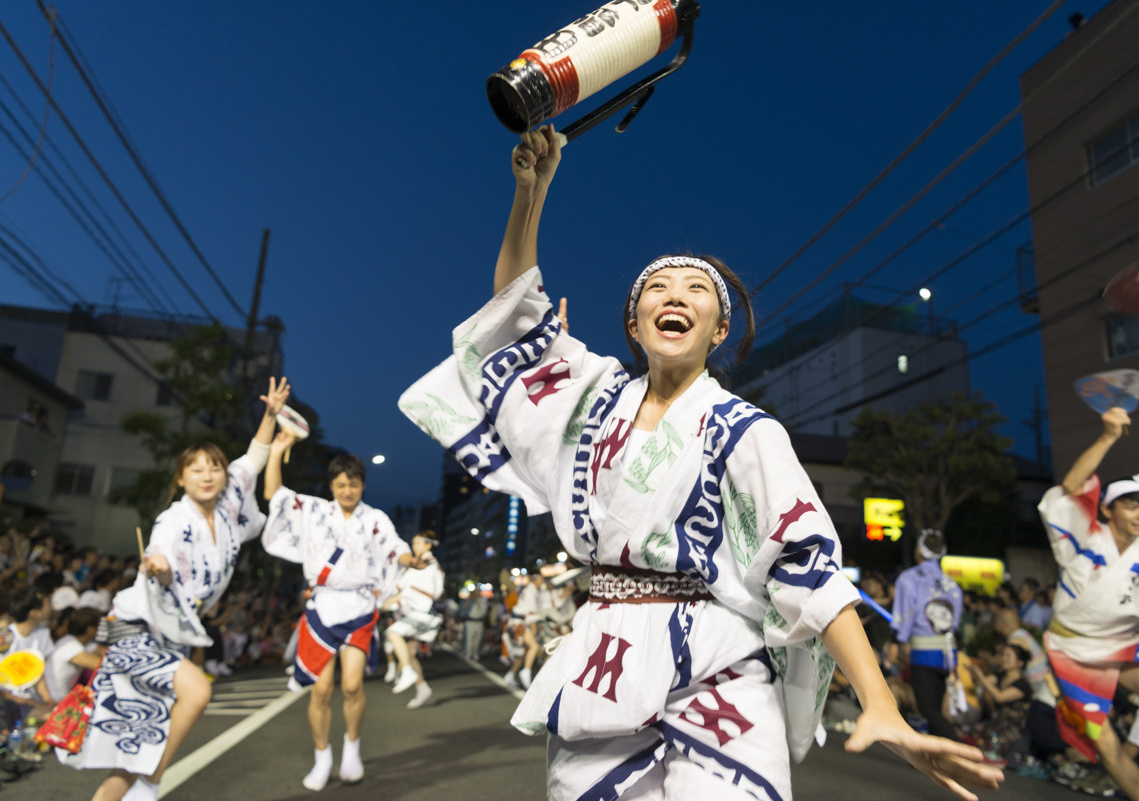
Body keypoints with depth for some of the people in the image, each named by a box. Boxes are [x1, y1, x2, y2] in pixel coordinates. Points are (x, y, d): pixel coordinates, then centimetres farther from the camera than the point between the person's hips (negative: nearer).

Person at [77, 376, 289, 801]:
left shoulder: (226, 506, -1)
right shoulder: (175, 521, -19)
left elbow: (254, 460, 11)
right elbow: (165, 574, -34)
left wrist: (271, 414, 4)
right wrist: (160, 569, -56)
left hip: (175, 633, 7)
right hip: (138, 628, -7)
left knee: (149, 735, 8)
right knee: (195, 689, -27)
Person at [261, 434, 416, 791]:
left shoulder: (375, 519, 2)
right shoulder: (312, 510, 7)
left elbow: (397, 551, -6)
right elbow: (273, 494, 5)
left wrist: (414, 560, -28)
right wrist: (276, 452, -4)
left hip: (358, 608, -1)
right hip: (321, 607, 1)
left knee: (352, 684, -12)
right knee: (321, 690, 1)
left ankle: (352, 748, 14)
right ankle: (321, 758, 22)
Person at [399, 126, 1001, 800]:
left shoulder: (745, 431, -5)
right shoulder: (602, 396, 7)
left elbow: (810, 565, -12)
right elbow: (517, 306, 10)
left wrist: (882, 708, -21)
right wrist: (532, 189, -1)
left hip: (715, 681, -3)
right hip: (598, 675, 4)